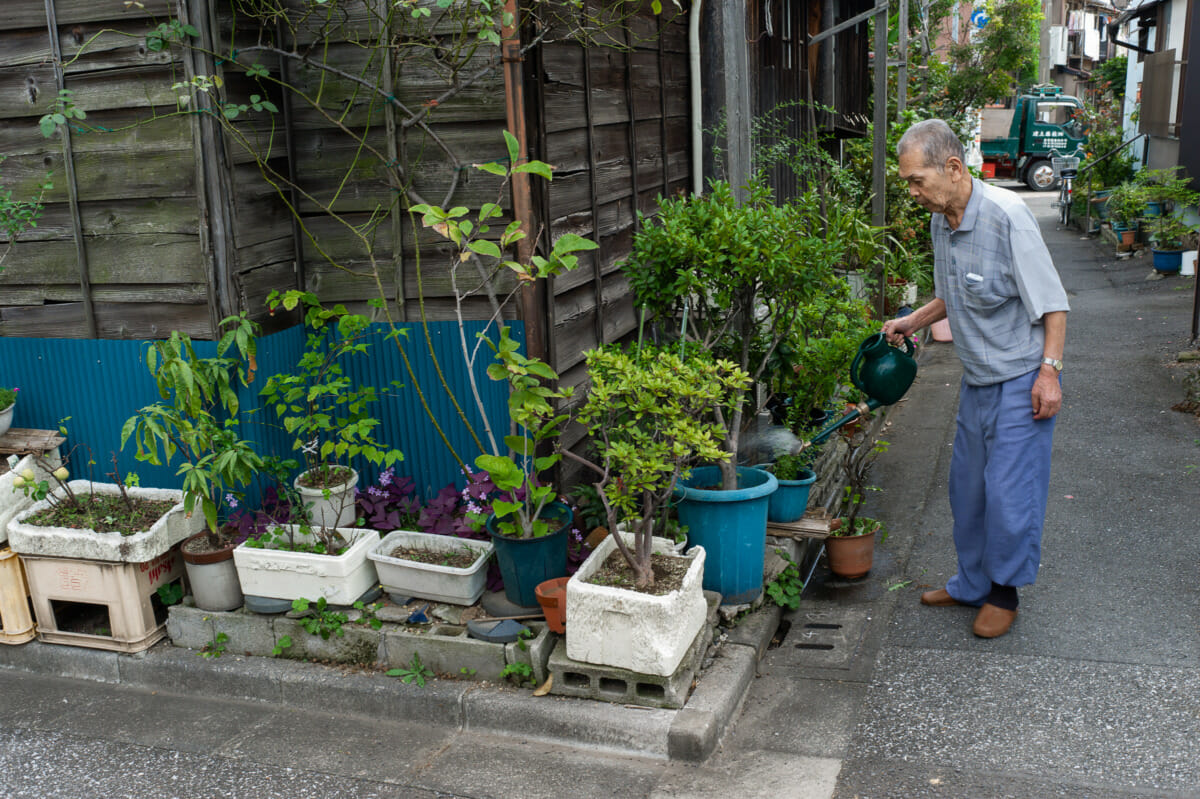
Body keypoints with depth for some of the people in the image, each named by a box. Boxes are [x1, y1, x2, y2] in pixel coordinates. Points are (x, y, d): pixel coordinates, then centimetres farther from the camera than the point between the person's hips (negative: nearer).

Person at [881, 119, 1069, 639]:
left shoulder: (1006, 215, -20)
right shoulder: (940, 221, 5)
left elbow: (1051, 301, -17)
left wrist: (1049, 370, -21)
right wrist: (911, 322, 9)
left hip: (1021, 380, -8)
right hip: (977, 379, 8)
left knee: (1010, 492, 0)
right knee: (967, 486, 14)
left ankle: (1005, 593, 17)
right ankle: (971, 583, 30)